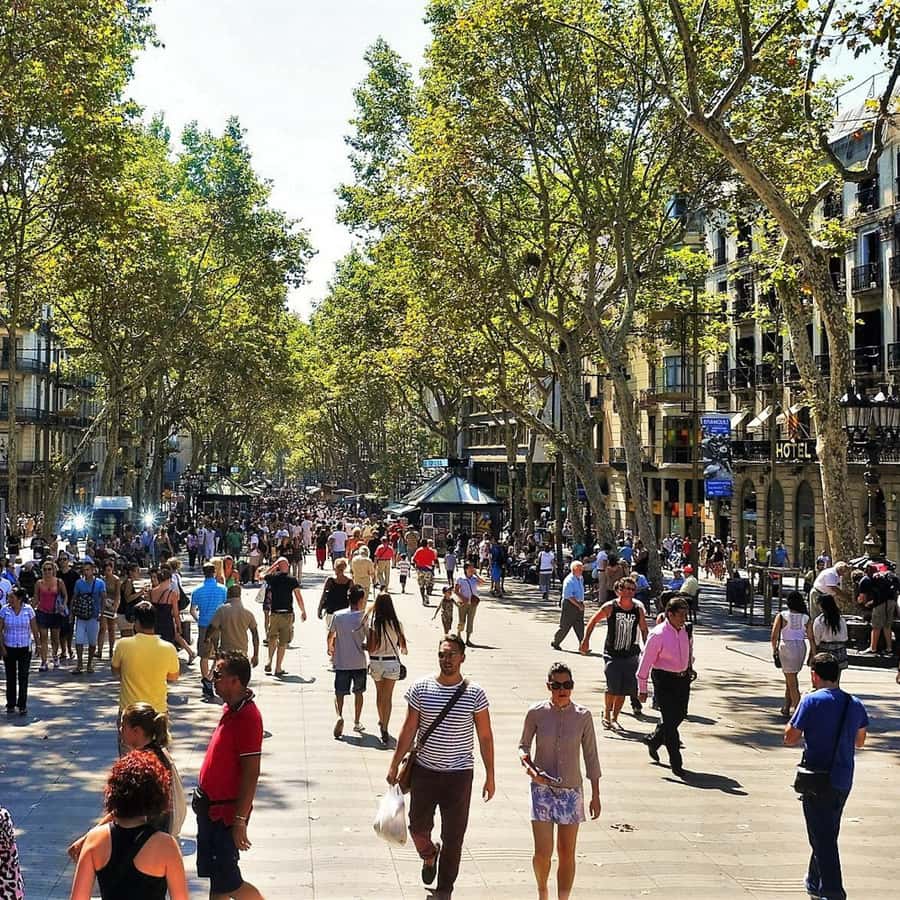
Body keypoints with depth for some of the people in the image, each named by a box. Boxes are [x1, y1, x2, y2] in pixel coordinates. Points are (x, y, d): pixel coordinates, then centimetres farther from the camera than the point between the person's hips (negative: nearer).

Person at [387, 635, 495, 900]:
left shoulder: (474, 694, -8)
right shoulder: (420, 688, -5)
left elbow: (485, 737, -2)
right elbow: (408, 731, 2)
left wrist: (490, 776, -1)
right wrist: (394, 765, 4)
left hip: (459, 774, -1)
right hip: (424, 770, 1)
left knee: (453, 836, 5)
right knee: (418, 826, 12)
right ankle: (429, 856, 47)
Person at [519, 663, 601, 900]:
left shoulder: (583, 716, -5)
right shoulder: (536, 713, -6)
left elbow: (591, 756, 3)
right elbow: (523, 746, 7)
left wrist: (596, 796, 5)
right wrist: (529, 766, -14)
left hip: (571, 791, 1)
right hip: (542, 789, -1)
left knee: (567, 853, 5)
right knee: (542, 852, -6)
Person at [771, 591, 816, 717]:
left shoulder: (781, 616, -7)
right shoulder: (806, 618, 1)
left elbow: (774, 636, -8)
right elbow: (811, 638, -1)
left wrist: (774, 650, 5)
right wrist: (813, 654, 5)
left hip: (786, 646, -4)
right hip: (801, 647, 4)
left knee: (791, 680, 1)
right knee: (791, 678, 20)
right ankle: (786, 707, 25)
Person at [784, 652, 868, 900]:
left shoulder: (812, 701, -14)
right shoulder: (855, 704, 3)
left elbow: (790, 738, -11)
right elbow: (860, 742, 15)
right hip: (843, 780, 6)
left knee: (822, 837, 0)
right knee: (828, 833, 21)